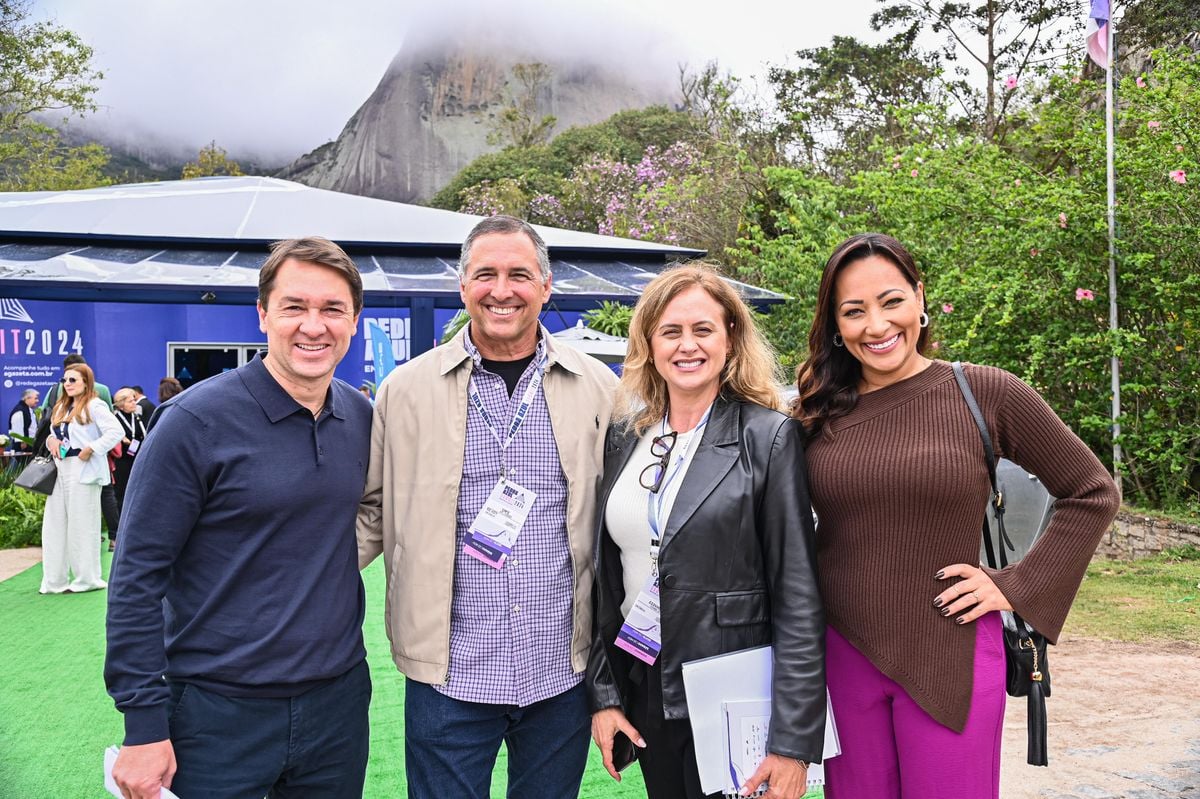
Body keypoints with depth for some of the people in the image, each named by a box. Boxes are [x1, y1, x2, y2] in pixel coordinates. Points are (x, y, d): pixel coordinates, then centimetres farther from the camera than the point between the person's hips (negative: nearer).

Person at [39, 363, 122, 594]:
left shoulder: (94, 406, -10)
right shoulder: (61, 407, 16)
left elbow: (116, 432, -20)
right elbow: (54, 433, 23)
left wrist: (91, 449, -21)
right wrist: (51, 440, 1)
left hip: (83, 472, -8)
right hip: (61, 471, 8)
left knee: (82, 527, -1)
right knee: (54, 527, 8)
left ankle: (87, 579, 9)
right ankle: (55, 580, 14)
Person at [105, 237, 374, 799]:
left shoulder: (361, 416, 1)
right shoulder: (197, 419, -13)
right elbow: (137, 574, -11)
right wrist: (143, 724, -13)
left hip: (339, 700, 5)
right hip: (219, 713, -4)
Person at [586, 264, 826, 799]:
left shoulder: (770, 438, -11)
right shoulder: (624, 438, 4)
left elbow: (799, 599, -12)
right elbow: (605, 576, 9)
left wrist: (793, 741, -14)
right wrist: (603, 693, 5)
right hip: (643, 691, 5)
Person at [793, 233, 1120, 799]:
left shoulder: (986, 394, -7)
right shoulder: (818, 411, 0)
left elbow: (1091, 494, 2)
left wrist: (1017, 588, -5)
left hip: (952, 658, -2)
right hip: (843, 656, 3)